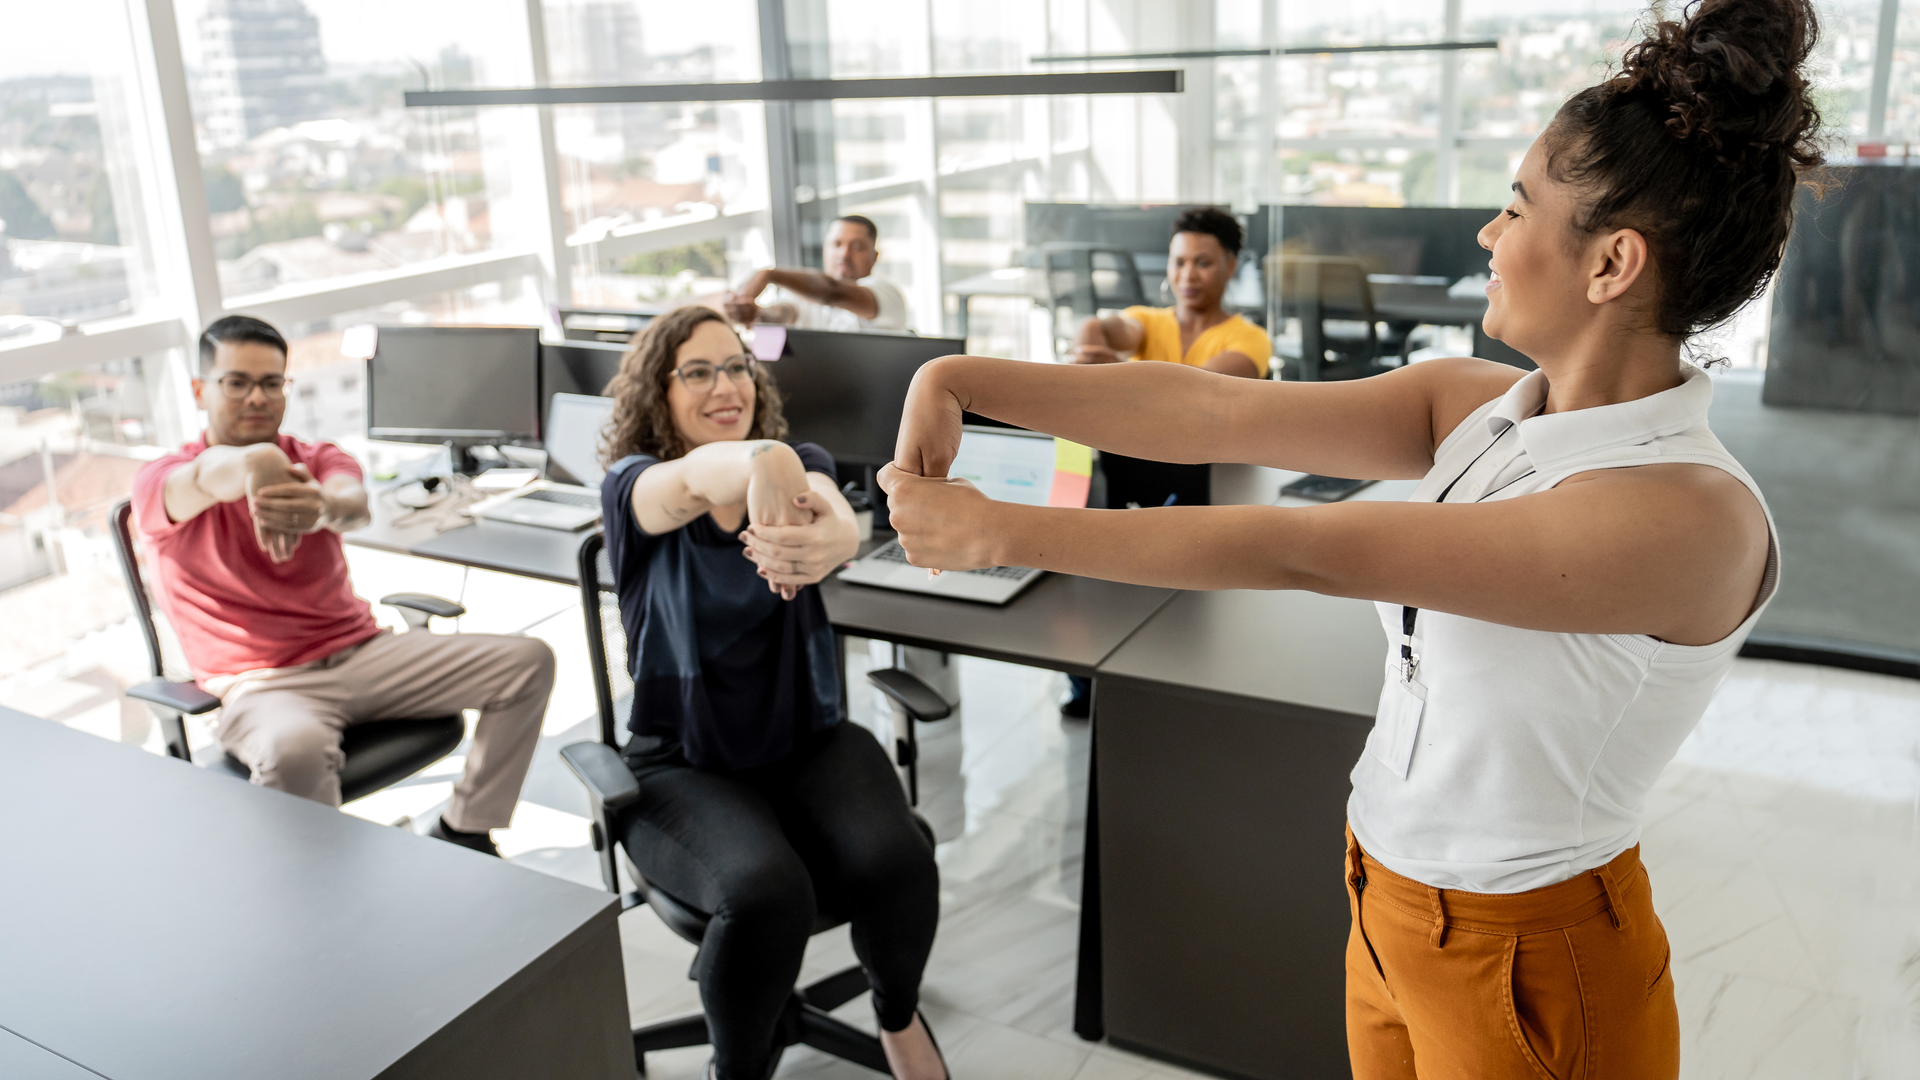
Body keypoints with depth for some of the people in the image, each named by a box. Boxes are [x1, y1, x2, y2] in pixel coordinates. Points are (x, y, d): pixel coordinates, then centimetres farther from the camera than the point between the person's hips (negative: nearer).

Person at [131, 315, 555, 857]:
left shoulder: (319, 460, 12)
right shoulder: (159, 483, 0)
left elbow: (356, 506, -17)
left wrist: (323, 508, -42)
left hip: (361, 653, 5)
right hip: (264, 684, -5)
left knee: (528, 661, -7)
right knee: (294, 748, -41)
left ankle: (462, 835, 2)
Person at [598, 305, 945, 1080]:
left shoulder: (800, 464, 1)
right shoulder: (631, 486, -6)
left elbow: (841, 518, -25)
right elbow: (693, 480, -33)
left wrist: (827, 541, -52)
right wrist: (759, 462, -58)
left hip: (807, 739, 3)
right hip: (684, 763, -2)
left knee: (895, 862, -25)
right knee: (765, 892, -31)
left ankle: (898, 1015, 10)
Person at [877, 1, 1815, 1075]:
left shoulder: (1694, 515, -27)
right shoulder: (1474, 405, -5)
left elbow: (1311, 552, -31)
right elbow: (1214, 408, -12)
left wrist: (1000, 531, -28)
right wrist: (961, 381, -19)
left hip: (1527, 965, -6)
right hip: (1389, 906, 6)